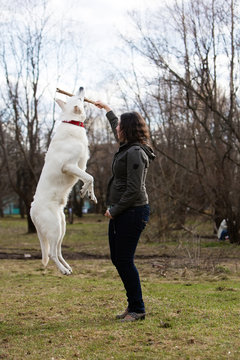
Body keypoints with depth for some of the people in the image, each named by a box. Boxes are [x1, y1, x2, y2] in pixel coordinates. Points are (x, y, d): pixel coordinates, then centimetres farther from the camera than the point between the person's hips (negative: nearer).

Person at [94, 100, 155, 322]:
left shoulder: (135, 153, -17)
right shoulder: (127, 148, 13)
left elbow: (134, 190, -22)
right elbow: (117, 130, 37)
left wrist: (114, 211, -14)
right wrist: (107, 110, 49)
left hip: (133, 212, -10)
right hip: (120, 213, 10)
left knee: (125, 261, -7)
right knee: (117, 259, 14)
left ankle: (138, 310, 3)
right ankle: (133, 305, 22)